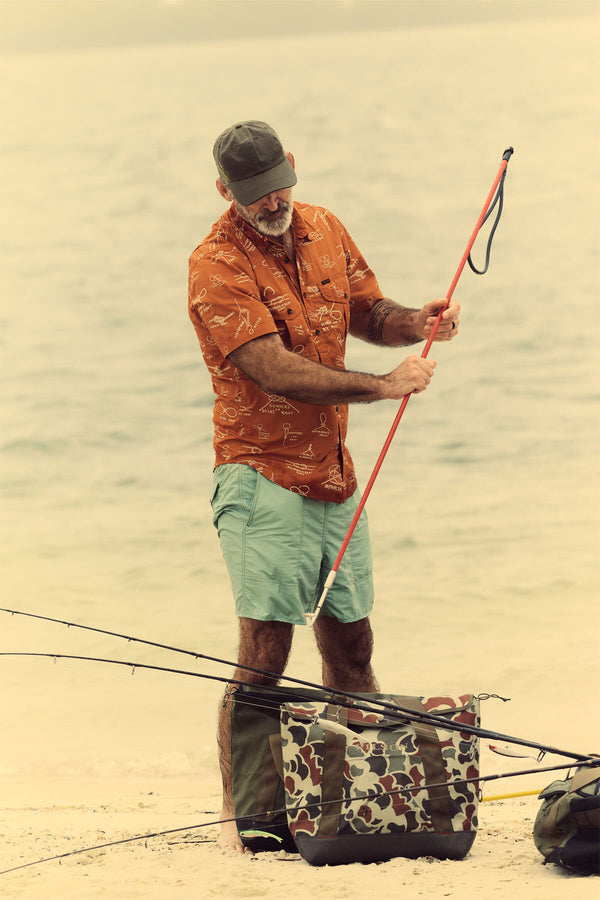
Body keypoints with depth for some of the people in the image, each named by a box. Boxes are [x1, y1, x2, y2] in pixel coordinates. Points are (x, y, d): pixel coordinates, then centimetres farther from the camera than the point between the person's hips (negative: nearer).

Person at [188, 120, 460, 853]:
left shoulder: (324, 230, 9)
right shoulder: (217, 266, -14)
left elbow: (369, 315, 20)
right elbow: (274, 370, -23)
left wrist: (416, 323, -4)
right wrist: (384, 386, -26)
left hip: (333, 475, 7)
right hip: (263, 478, -7)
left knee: (351, 646, 10)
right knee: (264, 653, -11)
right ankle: (238, 815, -6)